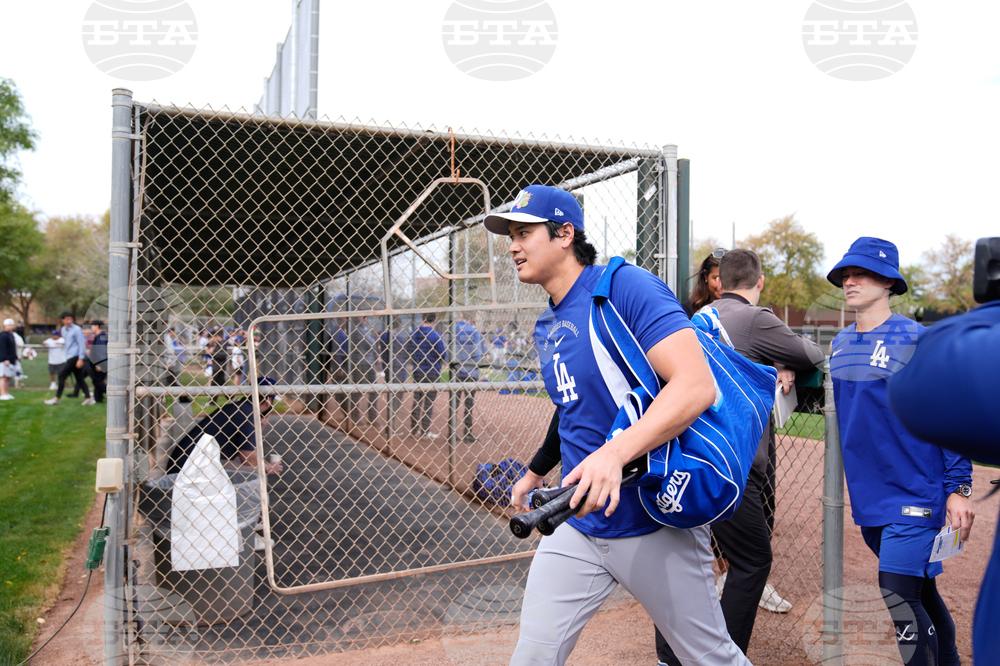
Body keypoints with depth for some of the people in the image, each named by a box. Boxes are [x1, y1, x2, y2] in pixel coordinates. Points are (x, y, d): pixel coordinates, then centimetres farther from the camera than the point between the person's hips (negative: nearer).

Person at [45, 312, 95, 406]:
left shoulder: (77, 329, -9)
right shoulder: (63, 330, 14)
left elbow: (81, 344, -12)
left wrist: (80, 359, -17)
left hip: (76, 357, -8)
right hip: (70, 357, 8)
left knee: (62, 375, -7)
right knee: (79, 378, 5)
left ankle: (57, 399, -1)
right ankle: (88, 398, 5)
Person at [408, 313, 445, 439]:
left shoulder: (413, 334, 1)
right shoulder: (435, 335, -14)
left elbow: (408, 351, 9)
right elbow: (442, 355, -11)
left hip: (417, 371, 5)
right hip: (431, 372, -5)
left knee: (417, 400, 13)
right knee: (429, 401, 2)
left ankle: (414, 429, 18)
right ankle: (425, 431, 4)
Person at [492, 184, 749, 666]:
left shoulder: (627, 287, -16)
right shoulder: (546, 328, 10)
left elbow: (696, 386, -27)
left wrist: (616, 452, -39)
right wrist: (536, 473, 30)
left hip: (654, 525, -6)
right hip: (577, 526, 7)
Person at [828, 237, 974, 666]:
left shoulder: (916, 340, -11)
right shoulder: (841, 342, 7)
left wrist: (958, 489, -12)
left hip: (914, 496, -6)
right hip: (868, 497, 6)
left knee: (898, 600, -10)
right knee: (919, 592, 18)